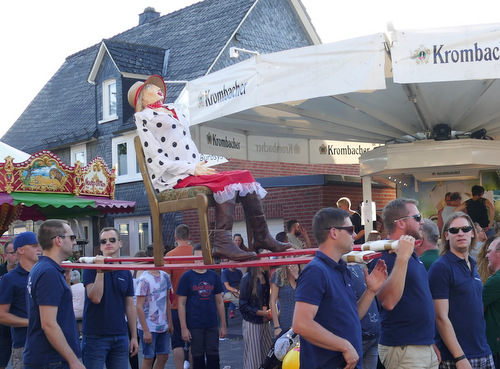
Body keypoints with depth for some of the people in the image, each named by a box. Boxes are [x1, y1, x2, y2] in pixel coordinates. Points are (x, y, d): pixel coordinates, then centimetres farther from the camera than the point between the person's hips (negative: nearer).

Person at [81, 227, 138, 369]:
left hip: (120, 336, 4)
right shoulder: (91, 267, -4)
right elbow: (95, 297, -17)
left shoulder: (126, 273, 9)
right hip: (95, 336, -4)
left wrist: (134, 336, 9)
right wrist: (100, 270, -21)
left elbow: (130, 306, 12)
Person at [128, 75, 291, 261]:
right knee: (227, 181, -29)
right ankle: (222, 243, -37)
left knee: (244, 176, -11)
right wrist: (192, 169, -15)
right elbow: (156, 158, -7)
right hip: (174, 179, -7)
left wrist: (201, 166, 4)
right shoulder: (144, 117, 4)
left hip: (192, 172, 7)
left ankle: (261, 237, -13)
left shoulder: (175, 114, 27)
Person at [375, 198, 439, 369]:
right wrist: (402, 258, -32)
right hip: (403, 350, -9)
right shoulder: (385, 257, -16)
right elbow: (388, 301, -30)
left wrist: (430, 342, 19)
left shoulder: (412, 255, 13)